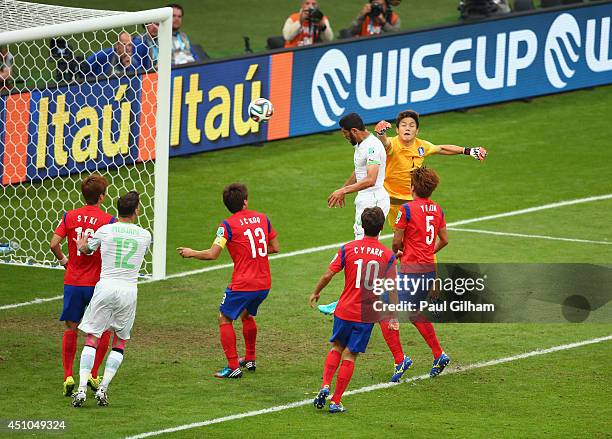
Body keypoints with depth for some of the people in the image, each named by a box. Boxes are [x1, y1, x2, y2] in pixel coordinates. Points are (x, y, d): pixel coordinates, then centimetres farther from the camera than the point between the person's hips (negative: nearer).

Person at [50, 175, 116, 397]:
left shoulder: (69, 216, 0)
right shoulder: (108, 220, -9)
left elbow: (54, 243, -7)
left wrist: (63, 259, 12)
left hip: (72, 281, 3)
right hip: (97, 282, -3)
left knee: (71, 329, 14)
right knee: (104, 329, 14)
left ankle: (68, 376, 5)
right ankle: (93, 374, 8)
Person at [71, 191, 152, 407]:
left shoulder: (105, 230, 2)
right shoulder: (145, 235, 4)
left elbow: (86, 250, 19)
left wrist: (82, 245, 44)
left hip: (105, 286, -1)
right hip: (129, 290, 1)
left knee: (92, 338, 1)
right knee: (120, 341, 14)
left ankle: (81, 389, -11)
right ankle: (103, 389, 3)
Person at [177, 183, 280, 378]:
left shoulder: (228, 225, -10)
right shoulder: (262, 218, 5)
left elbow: (212, 254, -14)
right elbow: (275, 247, 12)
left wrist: (191, 253, 3)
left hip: (242, 284, -6)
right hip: (264, 283, 6)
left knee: (225, 319, 7)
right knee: (247, 315, 29)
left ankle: (233, 367, -1)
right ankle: (250, 360, 38)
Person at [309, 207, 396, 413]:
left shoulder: (348, 249, -5)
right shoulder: (388, 255, -4)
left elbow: (328, 275, -5)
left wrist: (315, 293, 12)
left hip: (345, 310, 0)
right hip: (368, 314, 0)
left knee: (336, 348, 21)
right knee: (349, 355, 6)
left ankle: (325, 386, 2)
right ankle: (336, 401, 7)